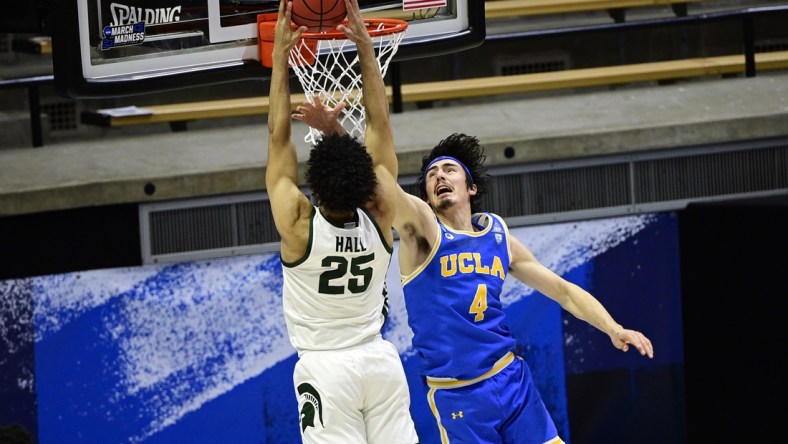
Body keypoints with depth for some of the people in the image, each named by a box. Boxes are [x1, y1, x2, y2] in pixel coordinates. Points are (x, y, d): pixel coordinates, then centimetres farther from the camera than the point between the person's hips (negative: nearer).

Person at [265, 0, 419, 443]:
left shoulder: (299, 224, -15)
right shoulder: (380, 215, -7)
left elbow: (279, 137, -8)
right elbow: (380, 125, -2)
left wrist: (281, 55, -5)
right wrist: (366, 47, 0)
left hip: (326, 368, -4)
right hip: (380, 358, 4)